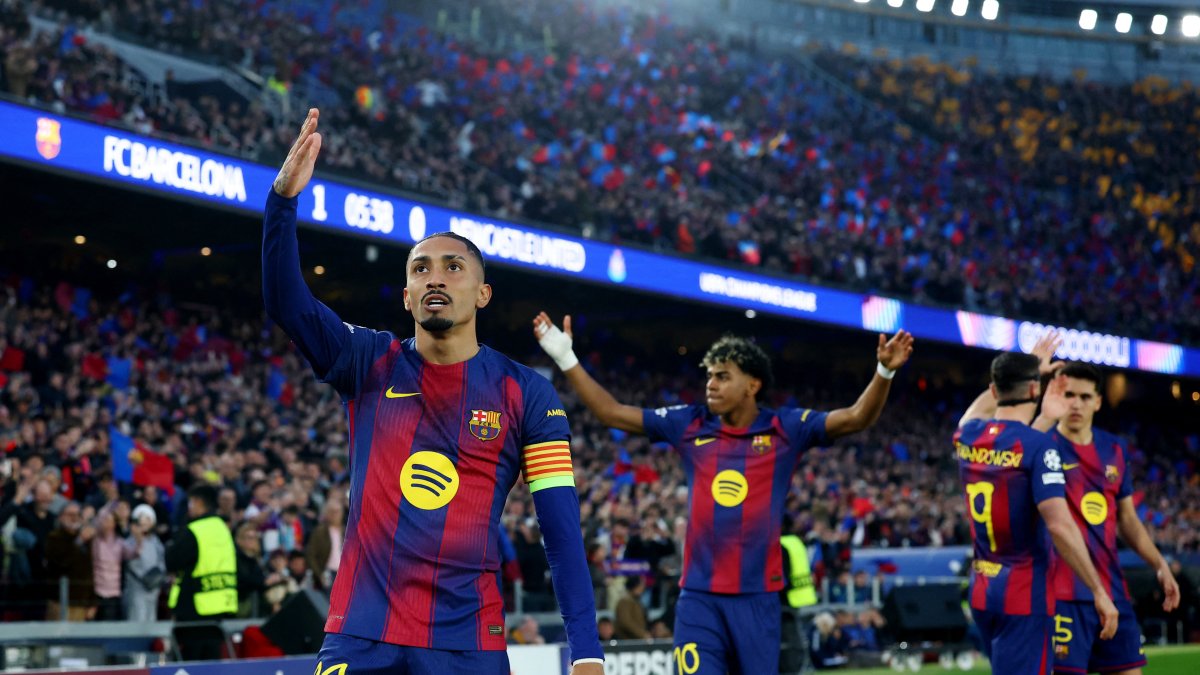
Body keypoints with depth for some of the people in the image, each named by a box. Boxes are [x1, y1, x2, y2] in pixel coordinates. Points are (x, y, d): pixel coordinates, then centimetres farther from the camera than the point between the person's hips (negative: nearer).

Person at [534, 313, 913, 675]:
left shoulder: (785, 429, 1)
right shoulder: (688, 426, 6)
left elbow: (856, 418, -8)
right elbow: (611, 413, 10)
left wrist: (884, 372, -24)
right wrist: (566, 358, 5)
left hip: (758, 597, -1)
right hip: (698, 597, 1)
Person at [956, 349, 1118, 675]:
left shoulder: (966, 435, 5)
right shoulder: (1038, 446, -15)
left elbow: (975, 412, 32)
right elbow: (1059, 526, -23)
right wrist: (1100, 592, -18)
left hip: (981, 591, 7)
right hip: (1025, 593, -7)